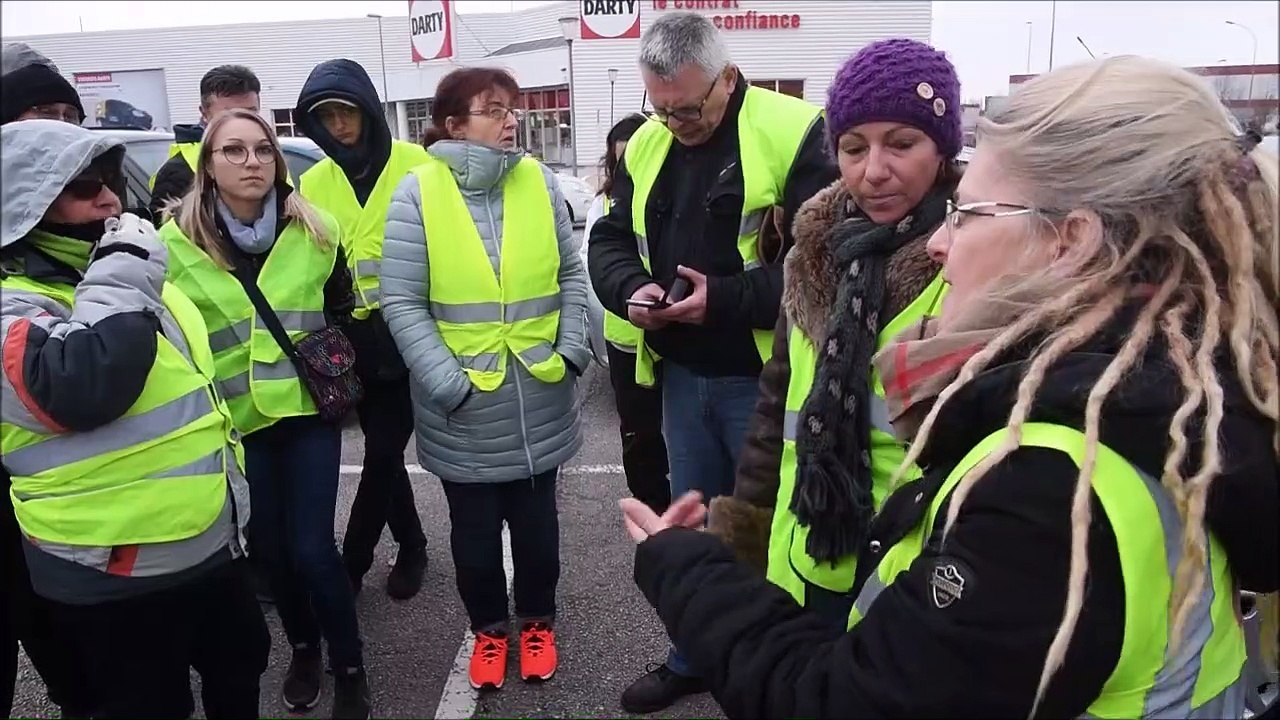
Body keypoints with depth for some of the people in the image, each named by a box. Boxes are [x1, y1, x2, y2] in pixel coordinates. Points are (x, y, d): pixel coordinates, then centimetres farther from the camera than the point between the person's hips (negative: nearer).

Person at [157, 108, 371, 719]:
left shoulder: (315, 231, -3)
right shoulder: (175, 242, -7)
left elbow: (342, 311, 13)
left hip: (308, 410, 0)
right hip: (235, 419, 1)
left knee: (312, 548, -4)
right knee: (270, 546, 12)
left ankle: (349, 666, 17)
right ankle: (303, 648, 37)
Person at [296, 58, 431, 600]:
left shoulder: (414, 165, -8)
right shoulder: (313, 183, 6)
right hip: (353, 341, 4)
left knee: (382, 452, -1)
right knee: (384, 450, 13)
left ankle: (351, 564, 14)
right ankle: (411, 546, 32)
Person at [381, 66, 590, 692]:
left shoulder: (539, 183, 1)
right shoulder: (418, 192, -9)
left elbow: (571, 276, 6)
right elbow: (401, 303, -10)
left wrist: (571, 350, -5)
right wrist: (448, 383, -16)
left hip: (540, 401, 2)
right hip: (464, 412, -2)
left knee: (537, 522, 18)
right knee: (475, 531, 16)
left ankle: (538, 621, 40)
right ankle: (489, 628, 39)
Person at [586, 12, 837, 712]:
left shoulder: (794, 133, -13)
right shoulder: (645, 146, 7)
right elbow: (610, 240, 12)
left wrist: (727, 300, -23)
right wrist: (631, 290, -10)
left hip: (762, 378, -6)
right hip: (681, 375, 6)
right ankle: (691, 658, 40)